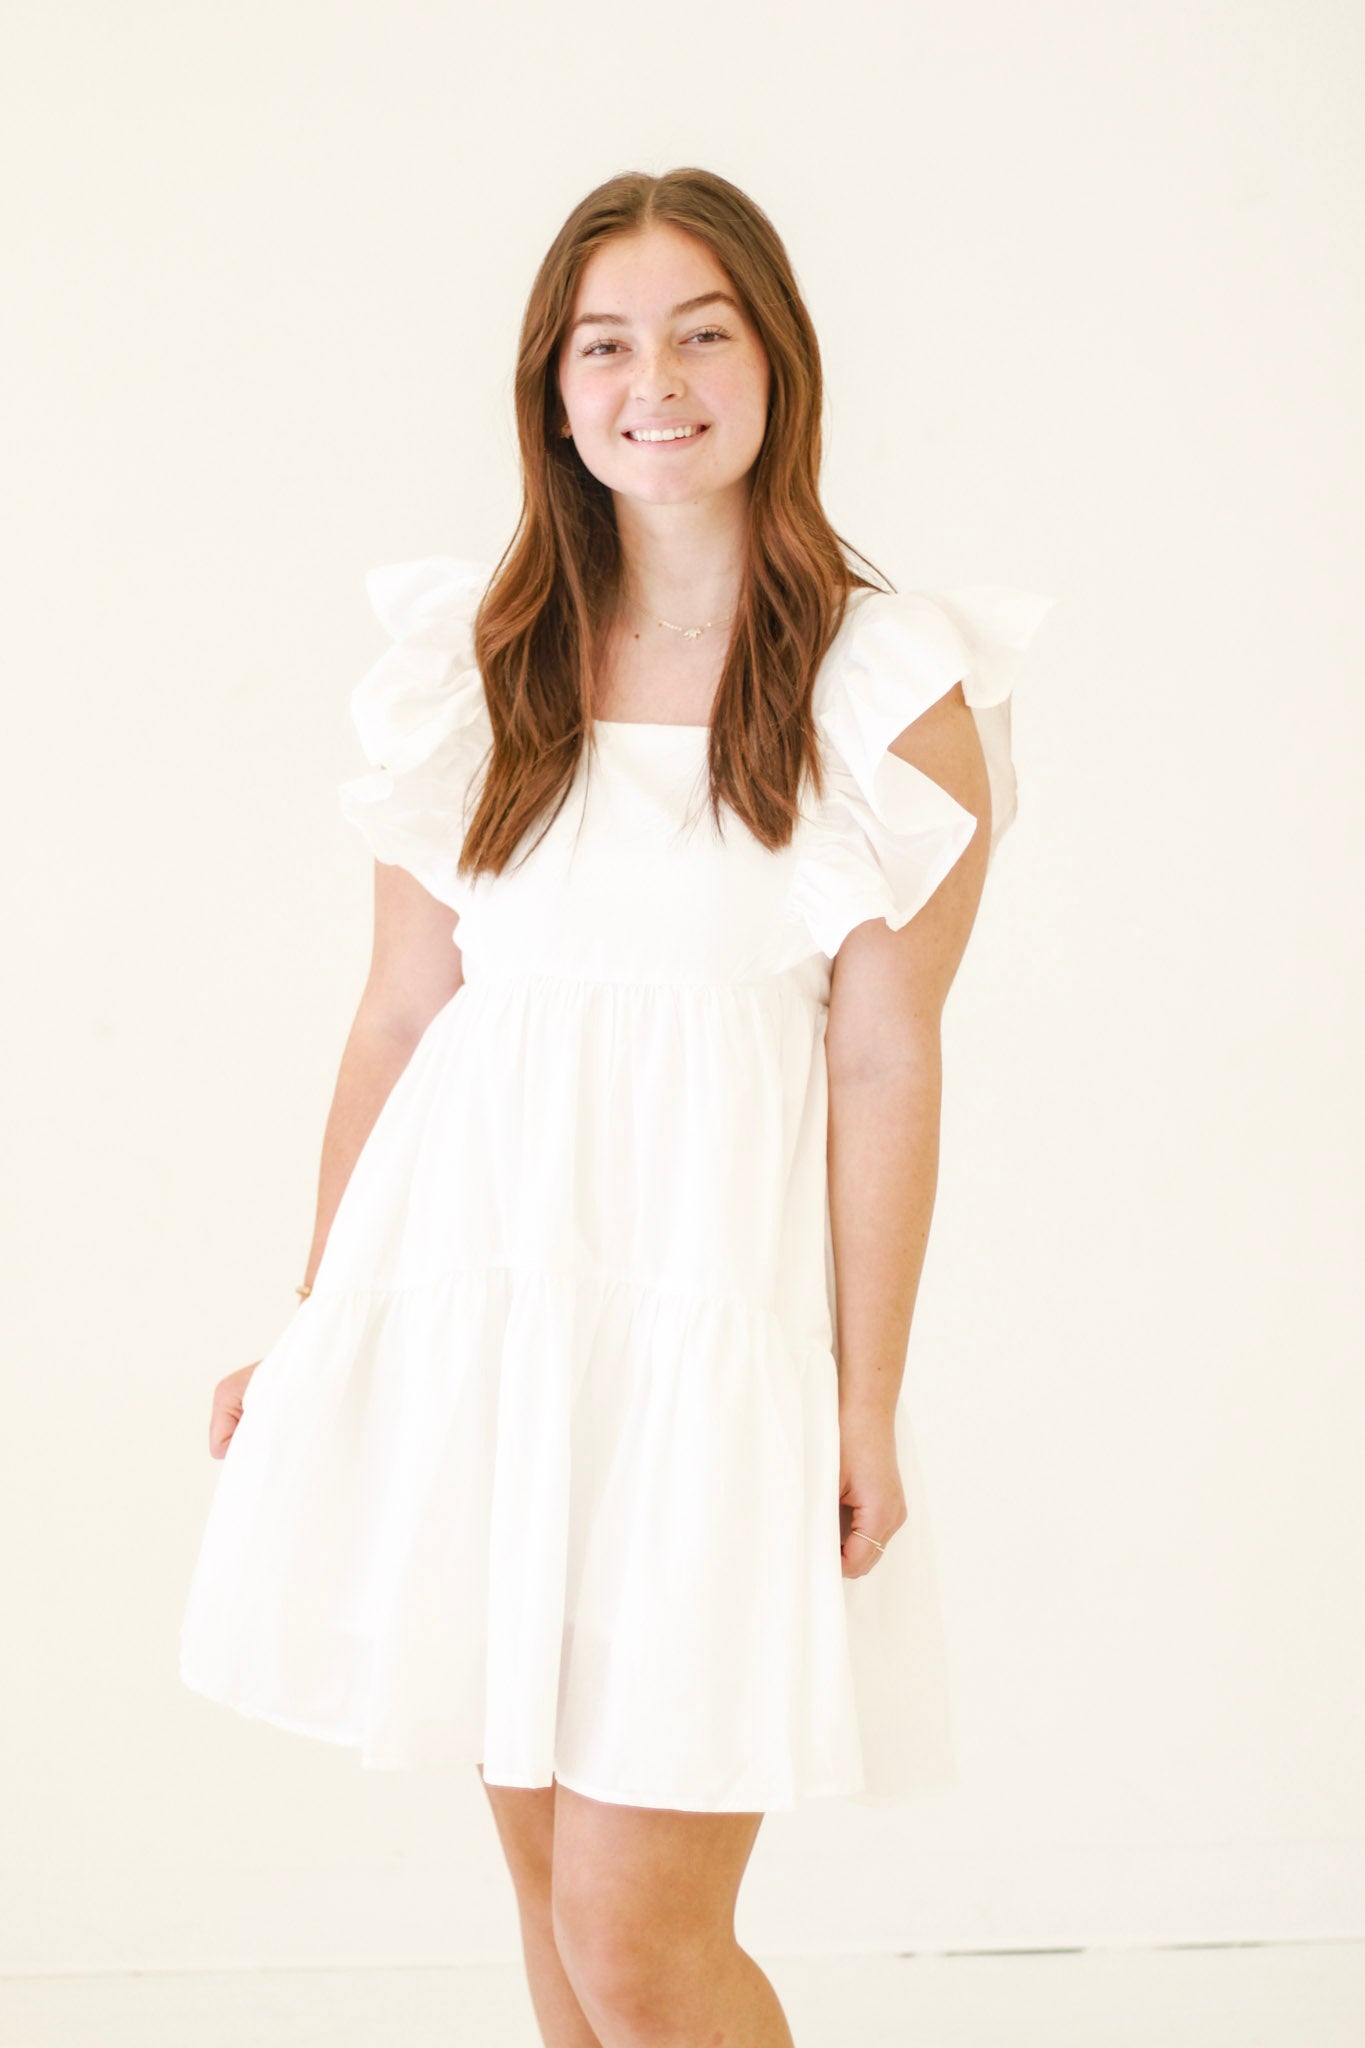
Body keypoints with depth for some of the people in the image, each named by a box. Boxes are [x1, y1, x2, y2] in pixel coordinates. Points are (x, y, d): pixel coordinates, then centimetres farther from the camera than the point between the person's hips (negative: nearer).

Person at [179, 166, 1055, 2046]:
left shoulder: (890, 691, -1)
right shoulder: (476, 668, 7)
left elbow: (883, 1063, -3)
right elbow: (400, 1014, 10)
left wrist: (869, 1405, -5)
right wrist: (318, 1327, 10)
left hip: (709, 1307, -4)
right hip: (471, 1293, 4)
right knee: (549, 1877, 14)